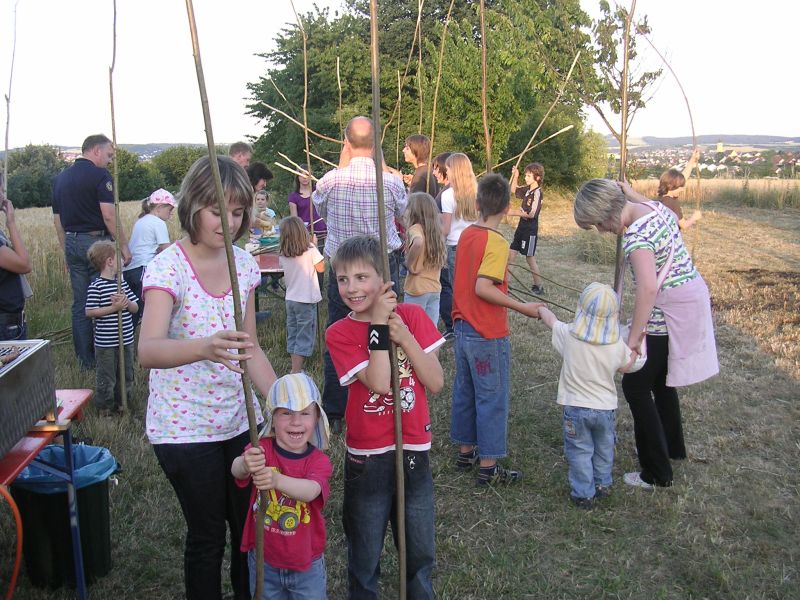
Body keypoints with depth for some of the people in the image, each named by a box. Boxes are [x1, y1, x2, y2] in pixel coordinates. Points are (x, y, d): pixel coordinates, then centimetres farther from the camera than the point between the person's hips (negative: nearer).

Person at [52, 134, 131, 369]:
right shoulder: (99, 175, -9)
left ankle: (85, 359, 15)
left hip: (72, 243, 7)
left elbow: (57, 220, 16)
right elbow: (109, 215, -16)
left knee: (80, 303, 10)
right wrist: (123, 245, -10)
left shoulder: (61, 178, 14)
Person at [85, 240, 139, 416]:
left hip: (126, 340, 7)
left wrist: (127, 302, -13)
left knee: (126, 375, 17)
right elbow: (90, 312, -15)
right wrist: (114, 308, -20)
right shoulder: (96, 287, -12)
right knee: (107, 378, 4)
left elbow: (136, 308, 8)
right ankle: (104, 408, 20)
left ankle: (120, 404, 33)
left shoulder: (122, 283, 6)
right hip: (106, 343, -6)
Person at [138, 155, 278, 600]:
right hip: (185, 430, -5)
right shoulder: (169, 267, -18)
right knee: (209, 534, 9)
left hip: (239, 421, 5)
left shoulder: (244, 263, 0)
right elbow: (148, 351, -34)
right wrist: (204, 348, -52)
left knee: (250, 525, 16)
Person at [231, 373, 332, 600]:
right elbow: (236, 469, -34)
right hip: (263, 561, 1)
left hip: (307, 564, -1)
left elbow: (311, 491, -36)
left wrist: (277, 480, -56)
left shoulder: (319, 461, -15)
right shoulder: (261, 449, -13)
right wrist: (245, 465, -59)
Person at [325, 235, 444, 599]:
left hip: (413, 451, 2)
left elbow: (436, 383, -9)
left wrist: (405, 337, -19)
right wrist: (378, 325, -21)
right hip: (367, 458, -1)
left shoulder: (412, 316, -4)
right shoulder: (339, 334, -9)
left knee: (420, 553, 17)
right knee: (365, 557, 15)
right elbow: (379, 383, -21)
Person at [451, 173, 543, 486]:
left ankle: (466, 451, 31)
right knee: (492, 399, 3)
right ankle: (488, 466, 11)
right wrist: (522, 308, -21)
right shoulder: (497, 243, -19)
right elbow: (483, 288, -26)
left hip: (463, 328, 8)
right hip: (488, 335, -8)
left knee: (465, 392, 18)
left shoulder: (466, 234, 4)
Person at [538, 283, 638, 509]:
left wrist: (541, 309, 25)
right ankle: (603, 485, 38)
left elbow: (551, 320, 4)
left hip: (576, 407, -2)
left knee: (579, 452, 10)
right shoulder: (618, 345, -13)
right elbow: (625, 367, 6)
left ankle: (583, 494, 16)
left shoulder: (569, 335, -16)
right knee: (604, 449, 23)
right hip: (606, 407, 2)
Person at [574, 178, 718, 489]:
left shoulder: (636, 236, -26)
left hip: (669, 310, -10)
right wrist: (628, 192, 20)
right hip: (694, 297, 10)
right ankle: (672, 446, 43)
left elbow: (648, 289, -36)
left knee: (635, 385, 1)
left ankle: (657, 473, 8)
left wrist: (633, 338, -33)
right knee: (660, 378, 25)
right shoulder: (654, 207, 2)